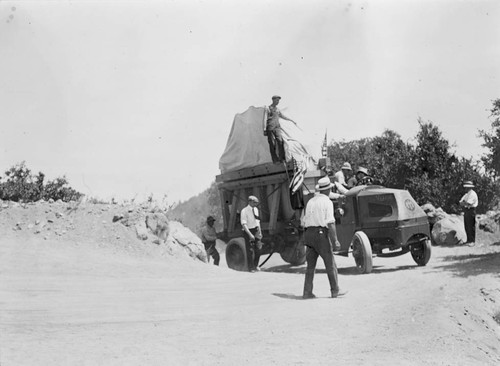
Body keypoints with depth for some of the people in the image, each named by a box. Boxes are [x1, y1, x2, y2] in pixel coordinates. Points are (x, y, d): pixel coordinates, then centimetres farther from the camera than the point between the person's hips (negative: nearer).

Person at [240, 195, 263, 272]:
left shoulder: (256, 209, 9)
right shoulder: (244, 211, -14)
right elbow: (244, 224, -19)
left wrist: (260, 231, 14)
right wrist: (250, 234, -25)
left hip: (256, 231, 6)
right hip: (249, 231, -6)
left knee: (258, 248, 6)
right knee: (250, 250, -1)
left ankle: (256, 265, 22)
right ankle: (251, 267, 11)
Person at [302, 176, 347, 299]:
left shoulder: (310, 202, 14)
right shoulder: (327, 202, -6)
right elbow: (330, 223, -14)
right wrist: (335, 241, -14)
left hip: (309, 233, 6)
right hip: (321, 234, -6)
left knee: (310, 265, 9)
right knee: (330, 264, 5)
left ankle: (307, 292, 4)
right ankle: (335, 290, 11)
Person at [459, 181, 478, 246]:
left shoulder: (473, 194, -10)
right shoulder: (466, 195, 18)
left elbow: (468, 203, -19)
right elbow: (461, 203, 13)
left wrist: (463, 203, -1)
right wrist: (465, 203, -7)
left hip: (471, 211, -9)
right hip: (466, 211, 9)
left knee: (471, 227, -8)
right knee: (467, 227, 10)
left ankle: (472, 241, -6)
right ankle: (468, 240, 18)